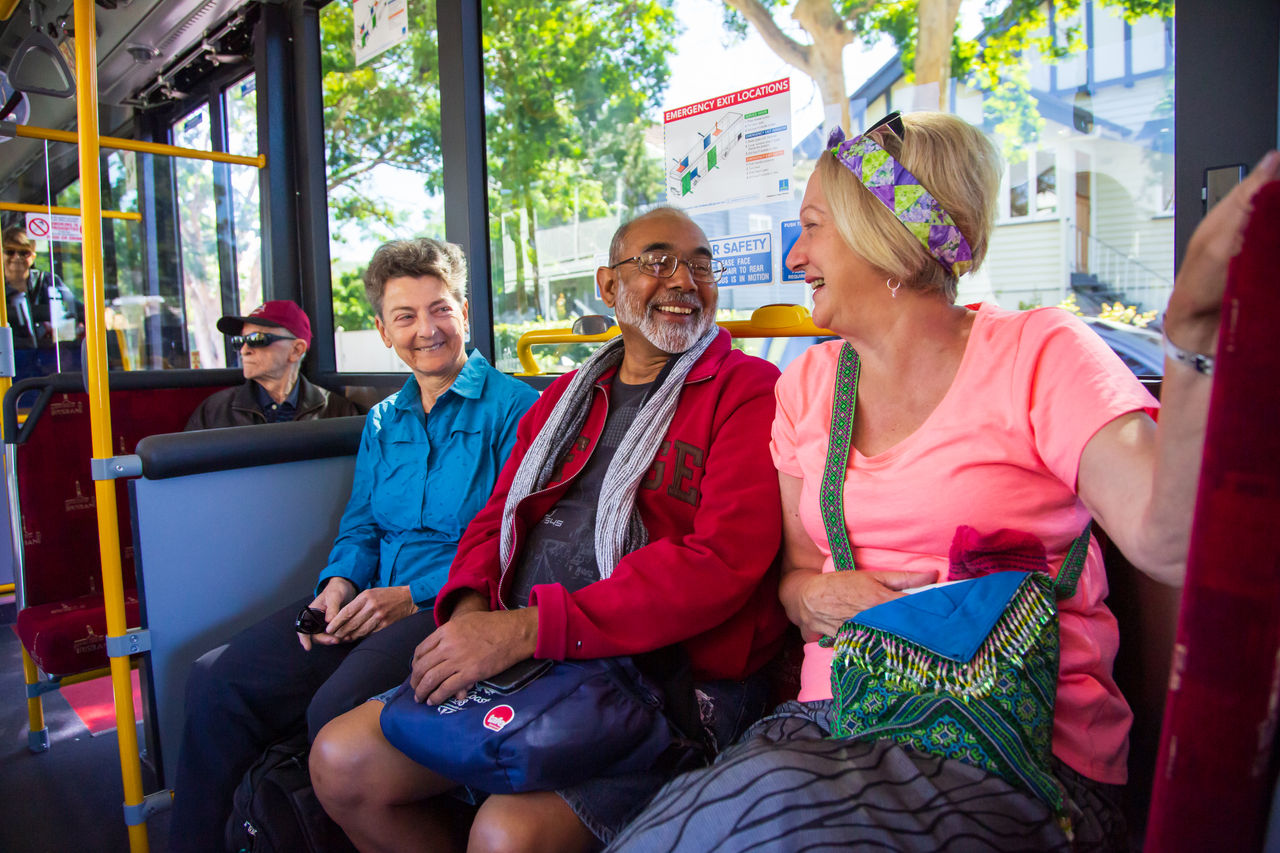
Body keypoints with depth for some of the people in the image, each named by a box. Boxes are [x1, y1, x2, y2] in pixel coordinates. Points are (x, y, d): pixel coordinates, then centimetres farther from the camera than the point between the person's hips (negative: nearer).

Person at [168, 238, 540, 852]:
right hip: (372, 597, 7)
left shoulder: (513, 407, -3)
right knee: (217, 681, -9)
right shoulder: (383, 420, 20)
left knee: (339, 710, -30)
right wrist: (339, 582, -2)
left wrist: (414, 596, -18)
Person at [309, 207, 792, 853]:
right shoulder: (567, 395, 17)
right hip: (525, 660, 6)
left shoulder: (749, 389, -5)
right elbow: (498, 515, 18)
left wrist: (527, 629, -22)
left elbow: (722, 562, -18)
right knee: (341, 762, 1)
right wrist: (470, 609, -6)